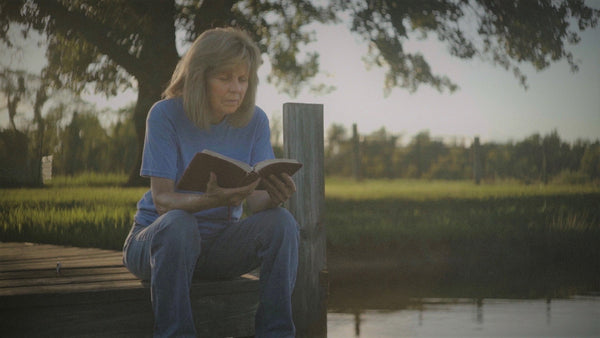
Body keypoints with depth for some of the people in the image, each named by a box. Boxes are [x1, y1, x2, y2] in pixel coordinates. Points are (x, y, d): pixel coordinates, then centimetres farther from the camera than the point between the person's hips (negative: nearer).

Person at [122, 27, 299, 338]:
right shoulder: (166, 115, -13)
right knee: (178, 223, -37)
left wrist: (273, 196, -35)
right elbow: (163, 200, -19)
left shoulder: (255, 121, -3)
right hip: (157, 239, -3)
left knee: (281, 222, -24)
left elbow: (255, 200, -9)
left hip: (220, 243, 3)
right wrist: (210, 200, -40)